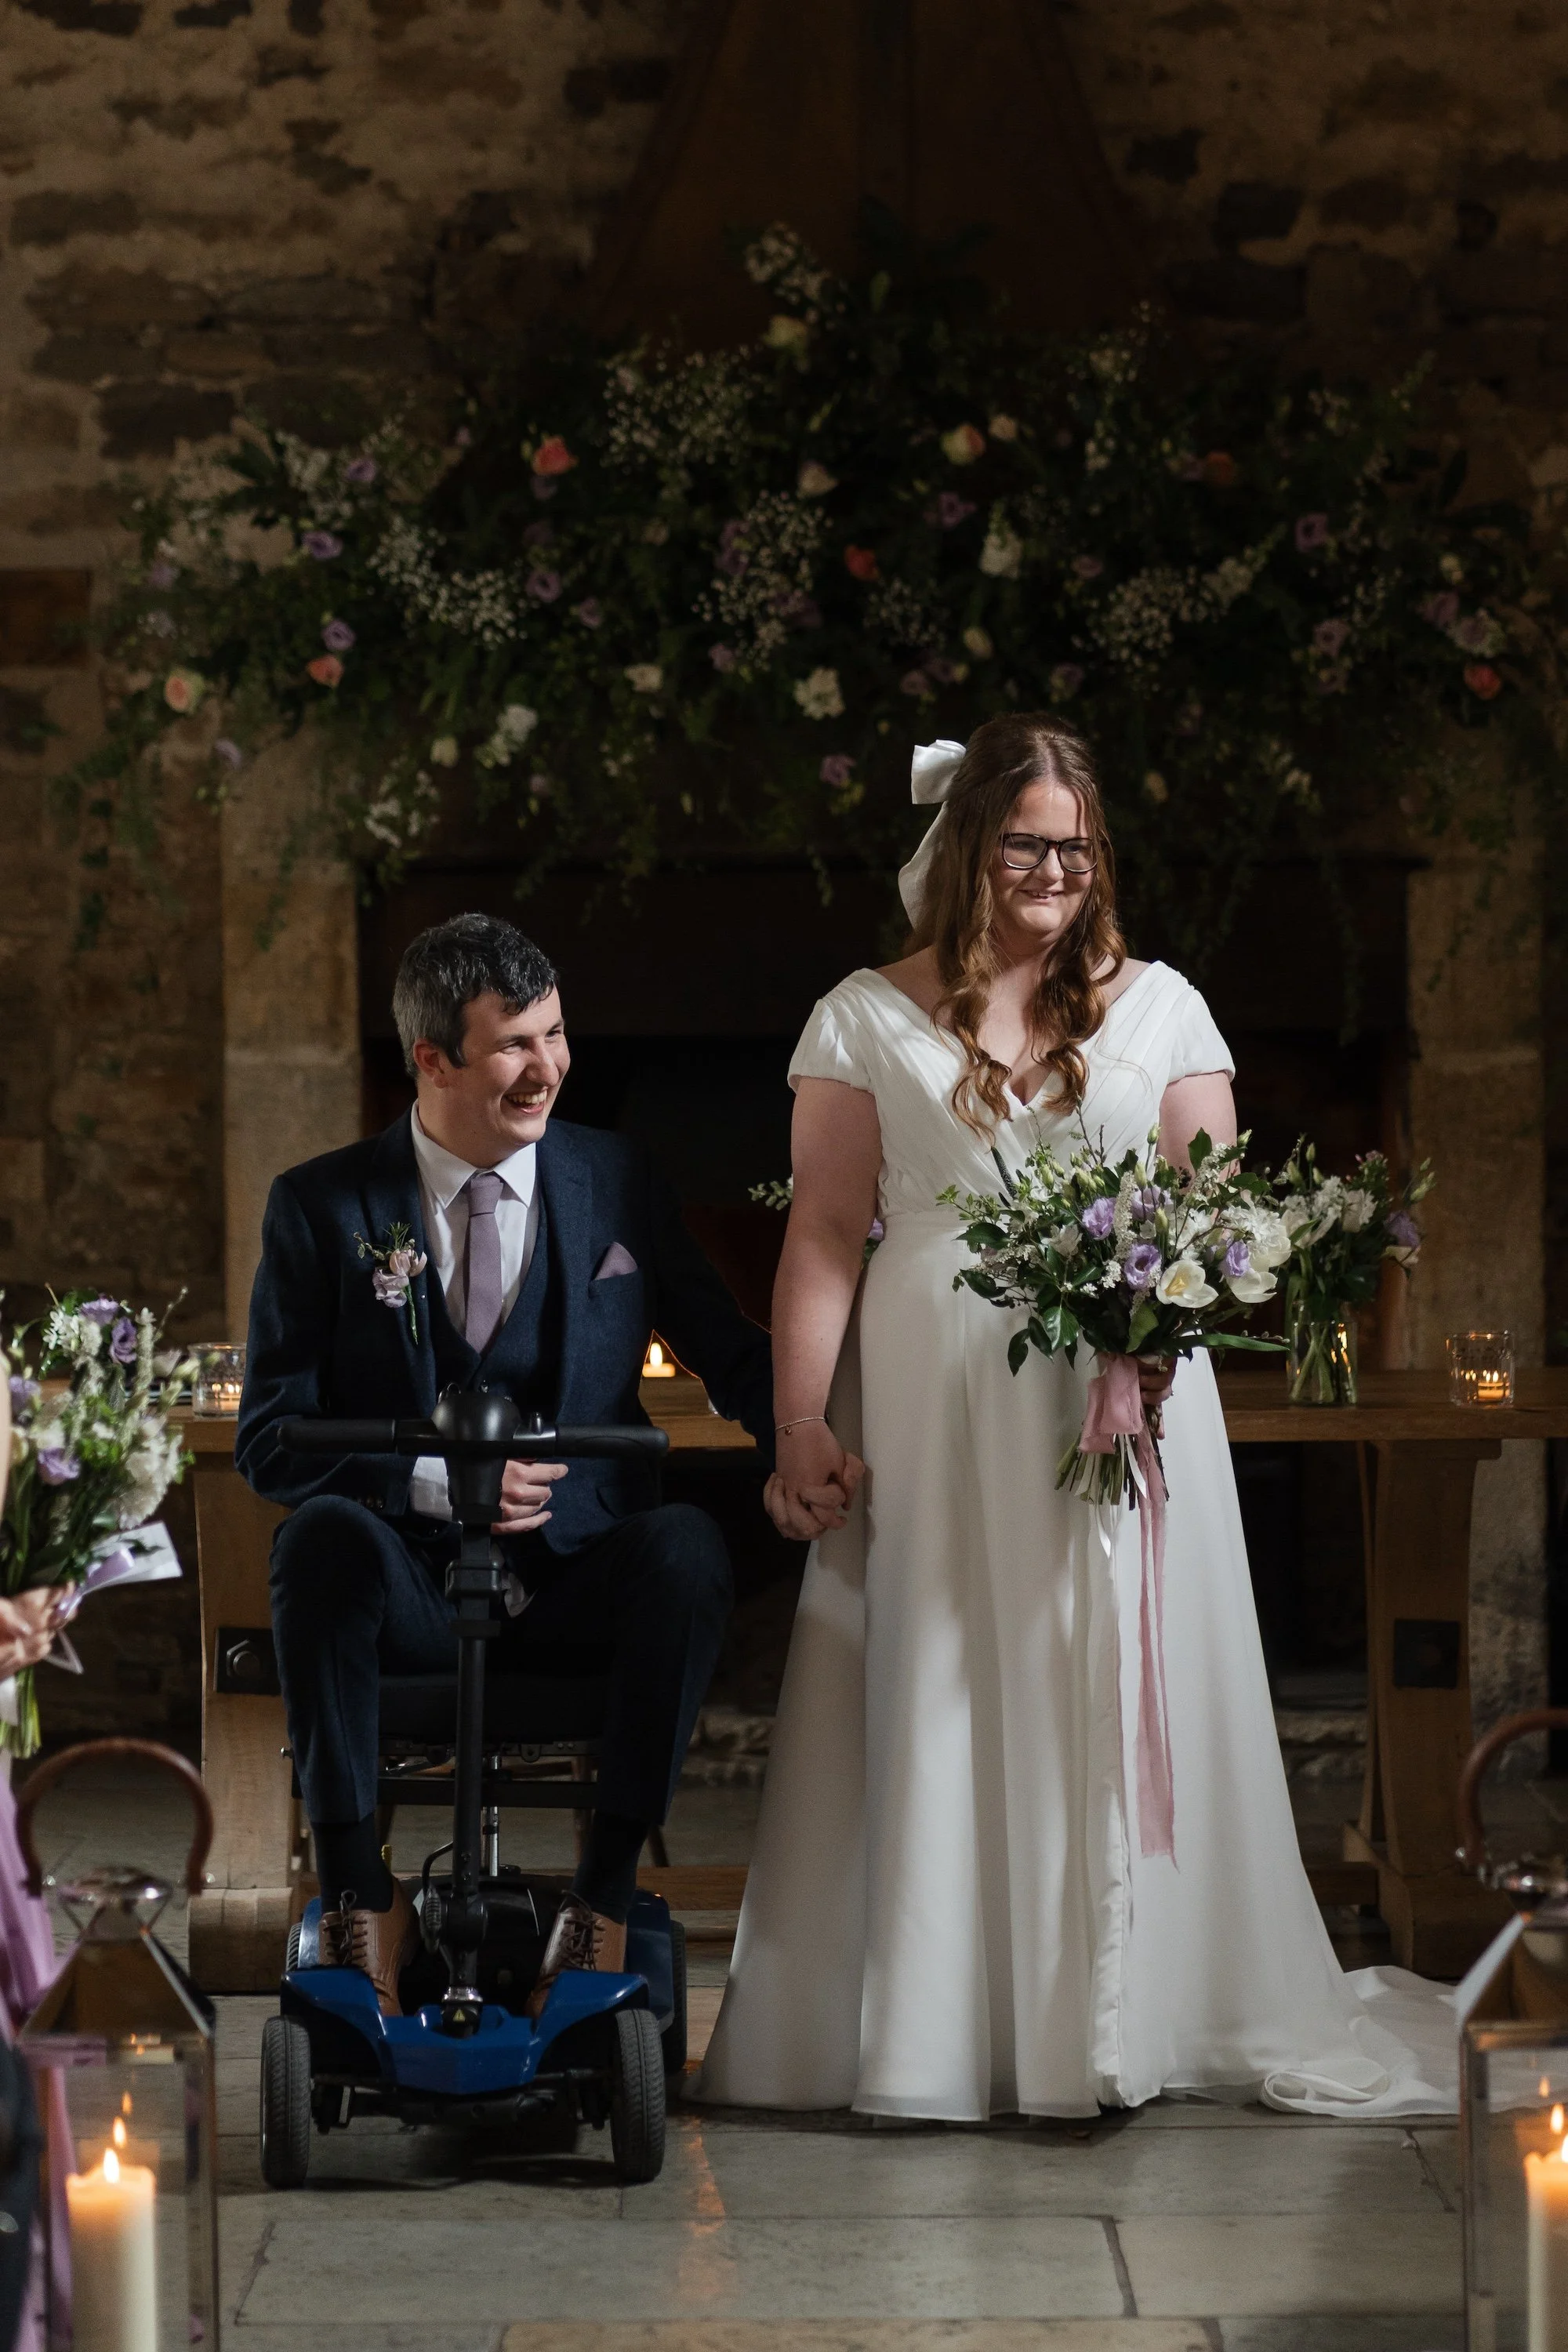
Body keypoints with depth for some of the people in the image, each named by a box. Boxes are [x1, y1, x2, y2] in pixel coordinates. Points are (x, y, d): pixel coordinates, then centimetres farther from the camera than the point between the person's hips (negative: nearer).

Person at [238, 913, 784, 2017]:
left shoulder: (617, 1181, 7)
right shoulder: (323, 1207, 1)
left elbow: (731, 1352, 8)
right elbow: (270, 1437, -2)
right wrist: (431, 1481, -20)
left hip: (580, 1587, 1)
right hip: (409, 1588, -1)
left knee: (689, 1543, -32)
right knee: (323, 1537, -34)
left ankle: (607, 1891, -22)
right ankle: (360, 1892, -22)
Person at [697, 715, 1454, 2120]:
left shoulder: (1159, 1006, 10)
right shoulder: (868, 1020, 6)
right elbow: (826, 1235, 2)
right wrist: (800, 1428, -6)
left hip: (1123, 1402, 1)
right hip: (933, 1410, -1)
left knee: (1112, 1696, 1)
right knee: (936, 1702, 0)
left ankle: (1105, 2025, 10)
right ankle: (929, 2034, 8)